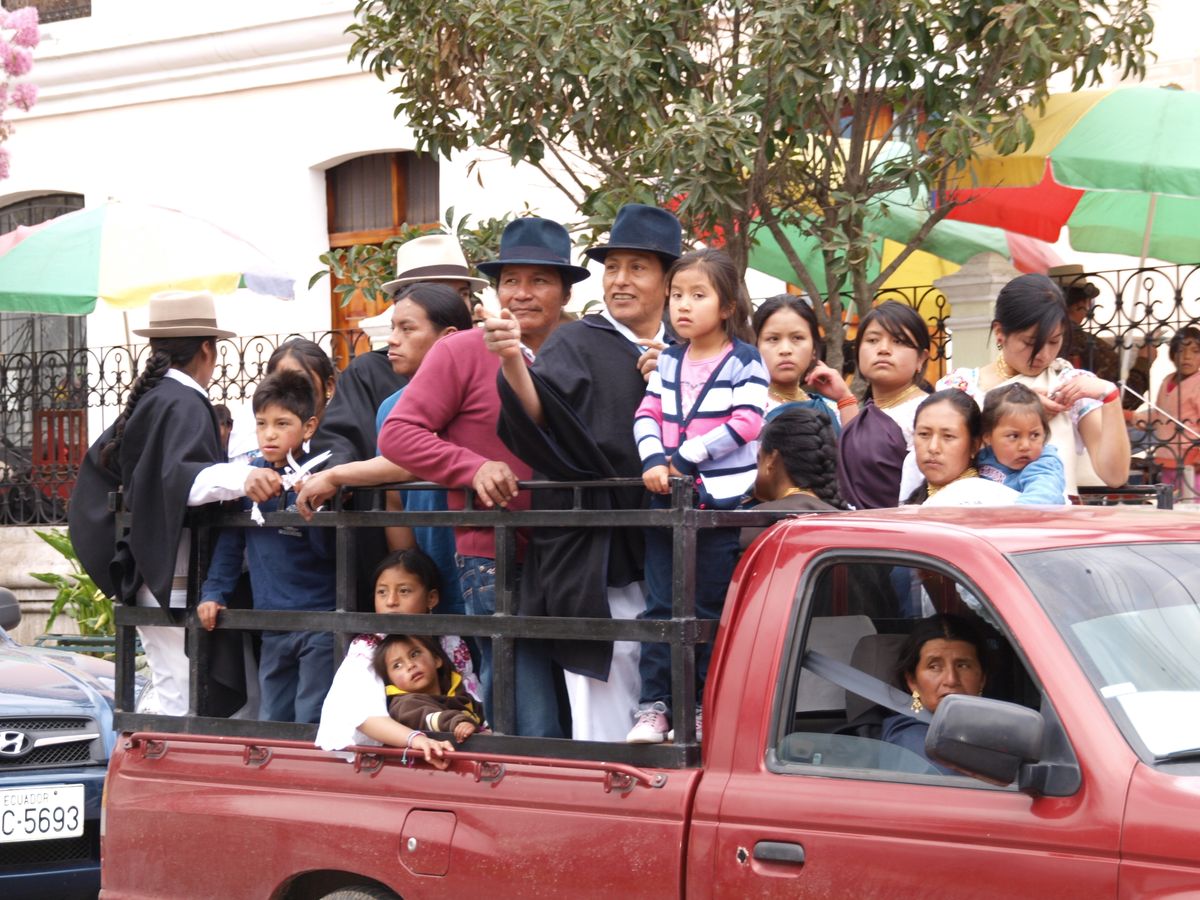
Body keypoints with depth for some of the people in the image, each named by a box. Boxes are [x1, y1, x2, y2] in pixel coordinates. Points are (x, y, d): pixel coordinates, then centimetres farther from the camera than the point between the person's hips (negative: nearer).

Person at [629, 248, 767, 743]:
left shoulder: (745, 361, -4)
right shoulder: (668, 362, 13)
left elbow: (745, 424, -13)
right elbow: (647, 415, 7)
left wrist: (685, 458, -15)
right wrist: (654, 461, -13)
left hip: (720, 499, -5)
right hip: (667, 499, 5)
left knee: (709, 608, 1)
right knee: (660, 606, 4)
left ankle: (708, 708, 9)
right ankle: (653, 705, 6)